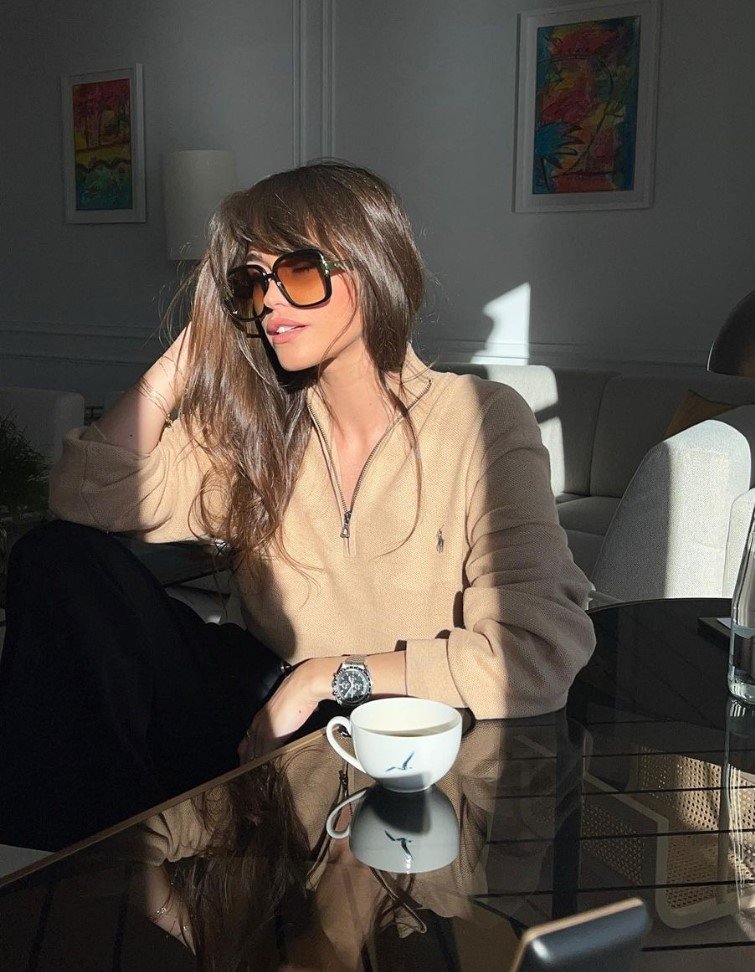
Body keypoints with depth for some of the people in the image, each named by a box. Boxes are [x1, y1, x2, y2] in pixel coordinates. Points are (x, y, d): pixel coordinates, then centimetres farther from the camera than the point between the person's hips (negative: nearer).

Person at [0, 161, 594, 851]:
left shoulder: (481, 421, -10)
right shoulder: (252, 423, 3)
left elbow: (544, 652, -19)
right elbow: (87, 498, -7)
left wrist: (329, 675, -17)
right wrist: (193, 349, -6)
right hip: (261, 706, 4)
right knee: (60, 558, -12)